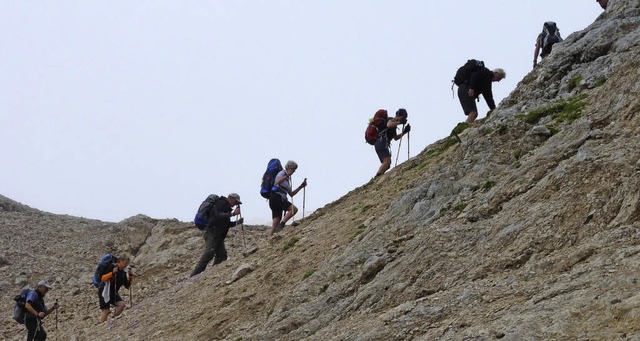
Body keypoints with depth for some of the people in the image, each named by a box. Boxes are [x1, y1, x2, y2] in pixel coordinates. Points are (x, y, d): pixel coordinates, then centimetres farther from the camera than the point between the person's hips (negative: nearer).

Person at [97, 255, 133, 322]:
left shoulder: (123, 272, 8)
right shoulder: (112, 267, -12)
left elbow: (127, 286, 9)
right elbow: (103, 278, -18)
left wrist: (130, 279, -9)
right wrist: (112, 273, -31)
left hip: (113, 292, 7)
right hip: (104, 291, -7)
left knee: (122, 304, -15)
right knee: (106, 311, -10)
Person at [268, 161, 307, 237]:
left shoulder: (287, 179, 27)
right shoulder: (282, 173, 1)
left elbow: (291, 194, 27)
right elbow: (278, 182, -23)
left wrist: (301, 186, 20)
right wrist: (287, 175, -32)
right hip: (276, 197, -9)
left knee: (276, 221, 0)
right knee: (294, 209, -20)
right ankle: (282, 224, -25)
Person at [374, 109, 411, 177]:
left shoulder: (394, 124, 27)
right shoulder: (392, 120, -1)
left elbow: (396, 138, 35)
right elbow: (388, 125, -27)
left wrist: (404, 132, 26)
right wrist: (399, 122, -19)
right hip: (381, 143, -10)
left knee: (387, 165, 9)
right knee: (387, 161, -22)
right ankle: (377, 178, -31)